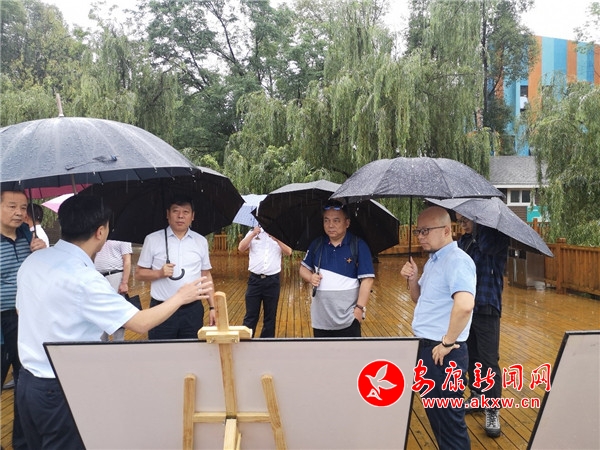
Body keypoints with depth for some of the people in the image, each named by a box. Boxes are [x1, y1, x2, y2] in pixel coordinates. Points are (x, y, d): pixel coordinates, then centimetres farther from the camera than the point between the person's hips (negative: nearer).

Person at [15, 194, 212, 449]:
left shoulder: (32, 261, -1)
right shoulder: (83, 278, -25)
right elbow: (141, 323, -23)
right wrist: (181, 297, -9)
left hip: (27, 382, 8)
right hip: (61, 390, -8)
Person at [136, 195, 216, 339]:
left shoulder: (201, 241, 6)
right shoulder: (152, 240, -1)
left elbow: (206, 276, 11)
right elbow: (139, 274, 4)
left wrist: (212, 307, 6)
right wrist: (159, 273, -15)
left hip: (193, 310, 2)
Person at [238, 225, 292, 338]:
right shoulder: (253, 233, 6)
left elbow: (288, 252, -8)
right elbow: (241, 248, -8)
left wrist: (276, 239, -19)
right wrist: (254, 233, -15)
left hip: (273, 281, 1)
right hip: (255, 279, -1)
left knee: (270, 316, 10)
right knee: (251, 315, 2)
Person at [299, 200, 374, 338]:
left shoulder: (359, 246, -9)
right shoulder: (317, 244, 4)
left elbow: (367, 279, -11)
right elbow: (303, 268, 14)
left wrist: (360, 308, -16)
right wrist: (310, 277, -8)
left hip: (348, 317, -4)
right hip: (320, 316, 4)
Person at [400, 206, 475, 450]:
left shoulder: (457, 260, -19)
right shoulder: (432, 260, 12)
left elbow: (464, 304, -33)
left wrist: (447, 342, -23)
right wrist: (413, 279, 1)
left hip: (443, 353, -10)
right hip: (426, 348, 10)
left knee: (449, 419, 5)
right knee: (434, 413, 22)